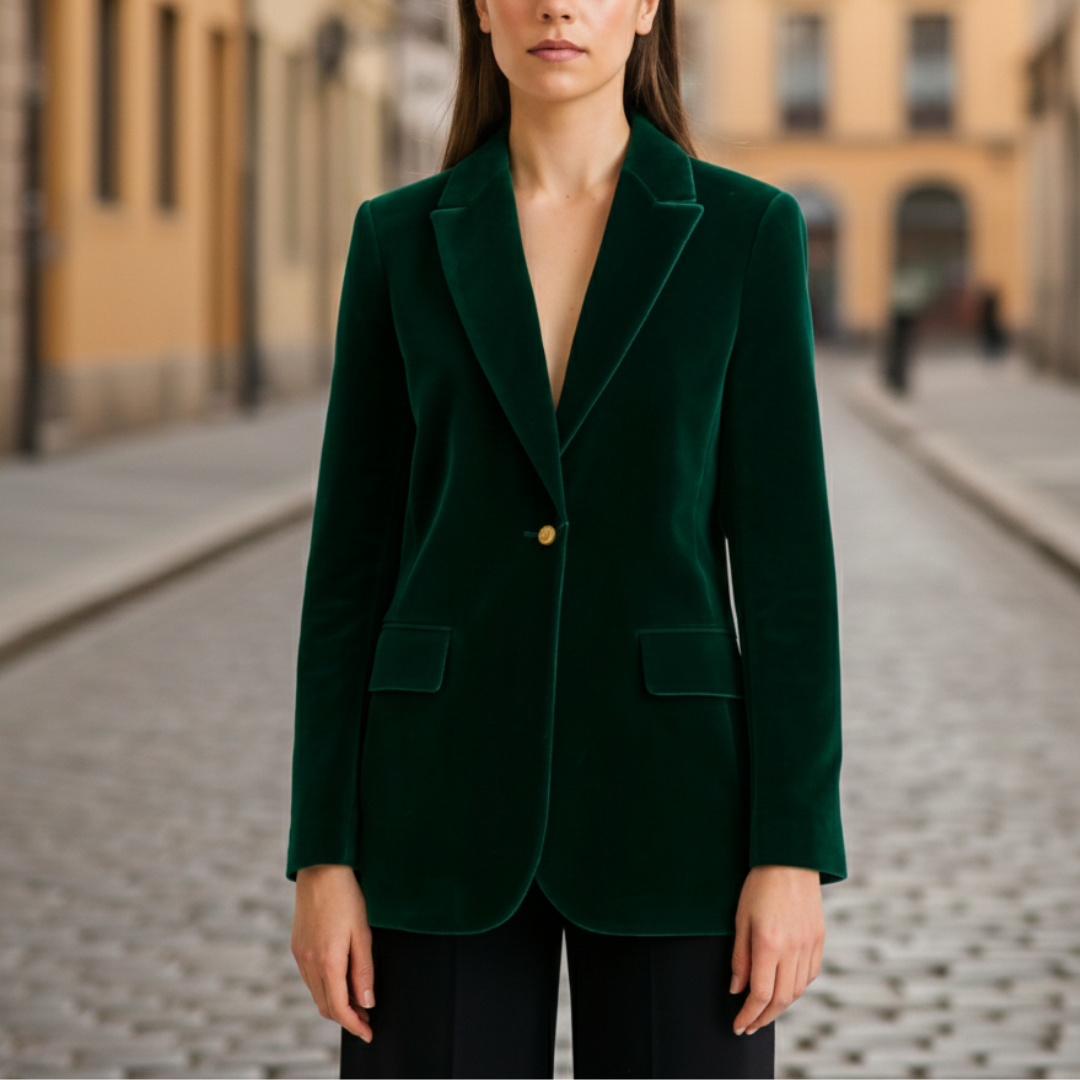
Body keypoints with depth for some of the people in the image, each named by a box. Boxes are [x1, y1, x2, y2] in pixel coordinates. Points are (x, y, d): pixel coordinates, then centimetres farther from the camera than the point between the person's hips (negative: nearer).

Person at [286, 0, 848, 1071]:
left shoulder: (747, 231, 1)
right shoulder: (400, 239, 5)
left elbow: (784, 547, -1)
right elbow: (352, 553, 5)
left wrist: (794, 851, -7)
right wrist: (322, 853, 0)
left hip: (667, 792, -1)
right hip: (450, 795, 1)